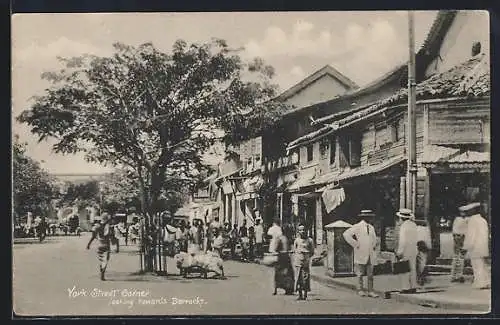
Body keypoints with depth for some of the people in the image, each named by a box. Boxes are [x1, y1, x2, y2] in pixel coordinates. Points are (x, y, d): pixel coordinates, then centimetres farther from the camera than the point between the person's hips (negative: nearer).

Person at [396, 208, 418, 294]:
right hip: (414, 249, 8)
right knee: (413, 268, 11)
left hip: (405, 249, -8)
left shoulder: (404, 226, -16)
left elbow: (402, 240, -17)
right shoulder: (414, 225, 7)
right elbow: (414, 239, 12)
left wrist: (399, 252, -14)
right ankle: (413, 287, 16)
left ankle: (405, 288, -2)